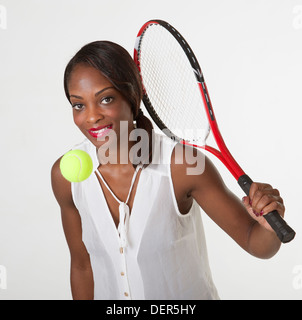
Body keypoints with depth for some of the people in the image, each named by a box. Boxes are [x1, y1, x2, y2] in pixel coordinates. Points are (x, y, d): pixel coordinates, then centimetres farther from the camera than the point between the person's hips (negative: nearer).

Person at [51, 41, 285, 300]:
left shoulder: (184, 163, -26)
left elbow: (255, 242, -17)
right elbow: (82, 266, -3)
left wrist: (270, 227, -37)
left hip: (189, 294, -2)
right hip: (108, 294, 3)